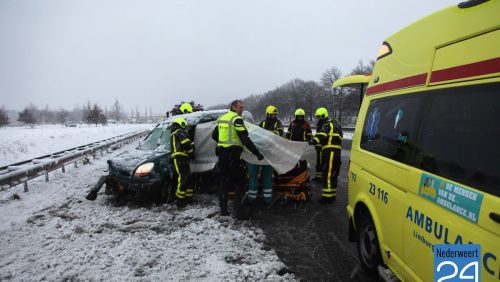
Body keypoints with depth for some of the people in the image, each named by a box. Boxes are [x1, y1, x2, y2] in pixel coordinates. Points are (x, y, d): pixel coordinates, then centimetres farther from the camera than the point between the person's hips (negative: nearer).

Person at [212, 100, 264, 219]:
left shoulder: (221, 118, 13)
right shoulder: (236, 119, -11)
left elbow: (214, 135, 23)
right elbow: (245, 139, -18)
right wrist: (257, 153, -16)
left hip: (221, 153, 8)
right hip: (233, 154, -8)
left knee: (223, 181, 14)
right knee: (239, 182, -2)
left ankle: (223, 209, 19)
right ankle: (238, 210, -5)